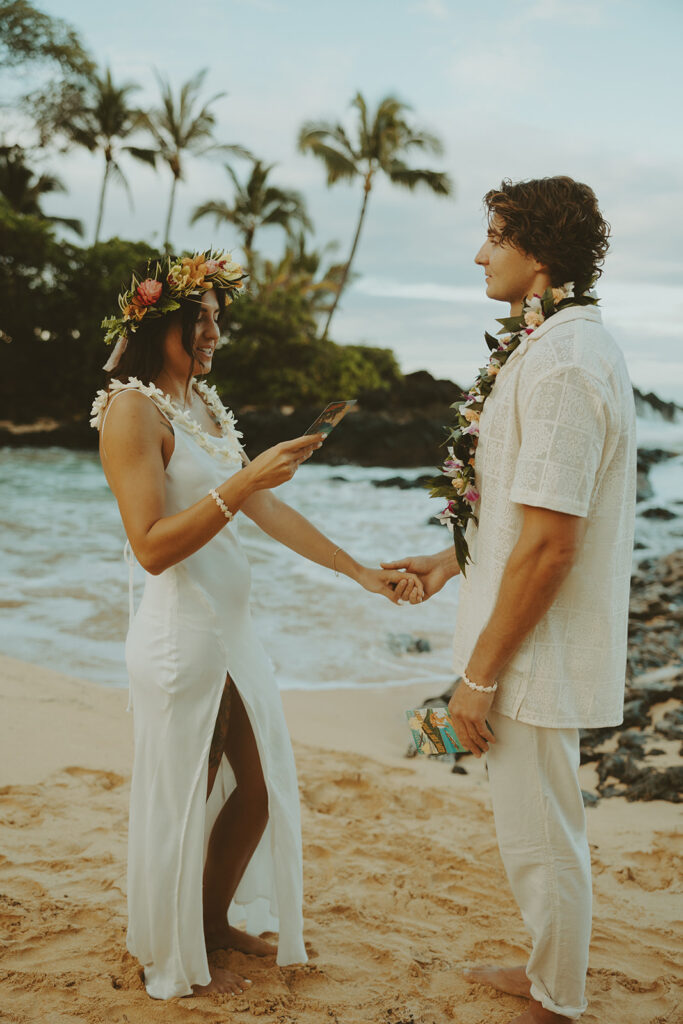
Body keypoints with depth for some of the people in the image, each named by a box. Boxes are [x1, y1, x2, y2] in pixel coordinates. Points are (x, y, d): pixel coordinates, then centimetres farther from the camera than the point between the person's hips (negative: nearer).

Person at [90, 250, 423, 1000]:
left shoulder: (203, 403, 11)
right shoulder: (131, 408, -15)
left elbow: (267, 511, 11)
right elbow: (153, 546, -22)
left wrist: (361, 572, 9)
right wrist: (242, 481, -28)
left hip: (231, 628, 8)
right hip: (181, 636, -8)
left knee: (259, 791, 17)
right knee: (184, 803, 8)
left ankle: (216, 923, 40)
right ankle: (173, 963, 30)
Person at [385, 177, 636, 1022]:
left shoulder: (562, 363, -23)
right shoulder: (567, 346, 10)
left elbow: (548, 543, -26)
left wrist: (480, 675, -19)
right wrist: (453, 561, 19)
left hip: (539, 648, -10)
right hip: (543, 645, 10)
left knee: (540, 839, 7)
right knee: (539, 830, 23)